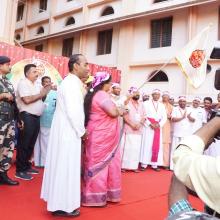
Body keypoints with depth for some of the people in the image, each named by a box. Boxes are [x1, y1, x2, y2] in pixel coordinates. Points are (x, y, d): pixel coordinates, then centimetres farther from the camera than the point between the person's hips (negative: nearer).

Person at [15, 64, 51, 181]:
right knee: (24, 144, -2)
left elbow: (39, 99, 20)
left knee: (31, 144, 15)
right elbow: (27, 99, -22)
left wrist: (45, 92, 4)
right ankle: (20, 170, 6)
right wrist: (41, 94, -11)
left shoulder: (35, 84, 17)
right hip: (27, 116, -9)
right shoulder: (23, 83, -8)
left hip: (36, 117, 9)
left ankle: (26, 166, 26)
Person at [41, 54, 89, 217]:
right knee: (65, 167, -1)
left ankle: (60, 200, 30)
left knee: (63, 166, 17)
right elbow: (73, 111, -23)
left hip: (67, 130, 10)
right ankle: (63, 205, 11)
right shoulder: (71, 83, -17)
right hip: (68, 131, -10)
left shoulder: (72, 82, 14)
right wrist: (82, 131, -13)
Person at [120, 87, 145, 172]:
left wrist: (139, 124, -7)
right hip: (129, 129, -4)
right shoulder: (127, 103, 1)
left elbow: (143, 116, 10)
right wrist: (132, 124, -16)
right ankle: (124, 166, 2)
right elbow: (125, 116, -7)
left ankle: (134, 166, 8)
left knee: (136, 148, 3)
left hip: (139, 130, 4)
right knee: (127, 147, -5)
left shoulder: (141, 104, 15)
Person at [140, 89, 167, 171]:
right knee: (147, 145, -6)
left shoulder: (162, 105, 16)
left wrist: (159, 124, -8)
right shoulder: (146, 103, 5)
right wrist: (150, 124, -14)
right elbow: (144, 115, -4)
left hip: (158, 127, 4)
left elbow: (164, 117, 9)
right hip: (148, 127, -3)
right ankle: (144, 164, -3)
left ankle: (154, 164, 5)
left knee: (157, 146, 1)